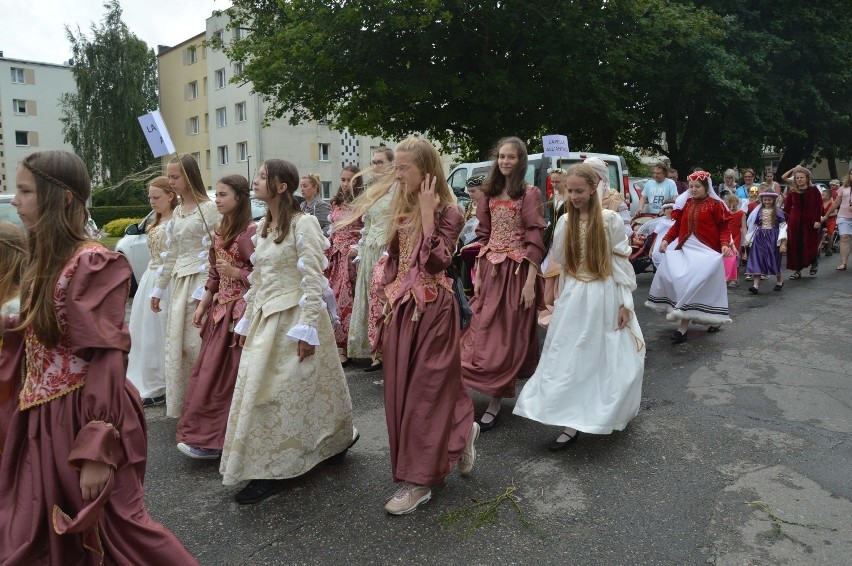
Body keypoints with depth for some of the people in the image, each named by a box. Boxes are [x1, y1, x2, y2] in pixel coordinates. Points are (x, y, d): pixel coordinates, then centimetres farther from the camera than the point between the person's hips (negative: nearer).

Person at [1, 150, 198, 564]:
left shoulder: (91, 263, -19)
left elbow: (107, 360, -22)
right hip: (40, 420, 8)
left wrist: (97, 449, -23)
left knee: (111, 526, 7)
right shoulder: (45, 259, 8)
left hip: (82, 418, -8)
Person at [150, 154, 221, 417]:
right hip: (179, 283, 8)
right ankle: (181, 403, 23)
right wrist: (159, 288, 18)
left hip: (200, 280, -8)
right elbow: (170, 254, 18)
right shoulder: (177, 212, 14)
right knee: (176, 343, 10)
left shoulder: (209, 208, -8)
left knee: (195, 343, -6)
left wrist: (203, 291, -17)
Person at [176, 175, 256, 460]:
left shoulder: (251, 231, -14)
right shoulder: (221, 231, 13)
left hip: (239, 310, -9)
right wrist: (202, 306, 14)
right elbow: (214, 275, 17)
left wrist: (235, 272, -22)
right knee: (208, 370, 12)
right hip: (220, 308, 9)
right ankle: (206, 433, 24)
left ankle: (214, 440, 9)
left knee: (221, 373, -3)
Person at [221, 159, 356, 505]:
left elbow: (314, 280, -16)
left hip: (292, 319, -8)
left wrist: (308, 328, -19)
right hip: (265, 320, 8)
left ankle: (271, 472, 16)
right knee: (257, 392, 9)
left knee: (278, 395, 0)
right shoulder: (262, 227, 13)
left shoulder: (303, 223, -12)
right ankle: (266, 468, 25)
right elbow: (257, 280, 17)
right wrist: (248, 321, 16)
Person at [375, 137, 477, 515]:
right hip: (401, 308, 7)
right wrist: (387, 301, 13)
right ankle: (461, 433, 34)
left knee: (425, 388, 0)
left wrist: (427, 213, -22)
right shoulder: (401, 208, 11)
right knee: (400, 387, 11)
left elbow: (436, 261, -23)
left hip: (432, 309, -7)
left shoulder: (448, 212, -9)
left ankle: (420, 479, 13)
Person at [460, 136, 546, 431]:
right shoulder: (489, 193, 11)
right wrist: (478, 274, 6)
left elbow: (535, 241, -10)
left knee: (509, 335, 1)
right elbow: (483, 235, 11)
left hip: (517, 270, -5)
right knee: (484, 331, 7)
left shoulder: (529, 193, -5)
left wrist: (530, 282, -15)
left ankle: (495, 402, 8)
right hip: (490, 269, 5)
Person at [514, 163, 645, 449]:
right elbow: (559, 261, 9)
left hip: (605, 297, -3)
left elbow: (622, 262, -6)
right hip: (573, 297, 4)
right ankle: (572, 423, 15)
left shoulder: (610, 219, -6)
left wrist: (625, 302, -8)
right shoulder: (565, 221, 5)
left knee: (605, 358, 5)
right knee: (570, 358, 4)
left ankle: (611, 415, 21)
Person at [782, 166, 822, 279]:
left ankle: (814, 262, 31)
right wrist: (786, 220, -2)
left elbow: (819, 206, -4)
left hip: (810, 222, -2)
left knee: (810, 245, 1)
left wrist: (817, 220, -11)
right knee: (795, 246, 1)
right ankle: (797, 270, 11)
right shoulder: (792, 191, 4)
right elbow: (787, 207, 5)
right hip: (794, 222, 2)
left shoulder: (814, 190, -1)